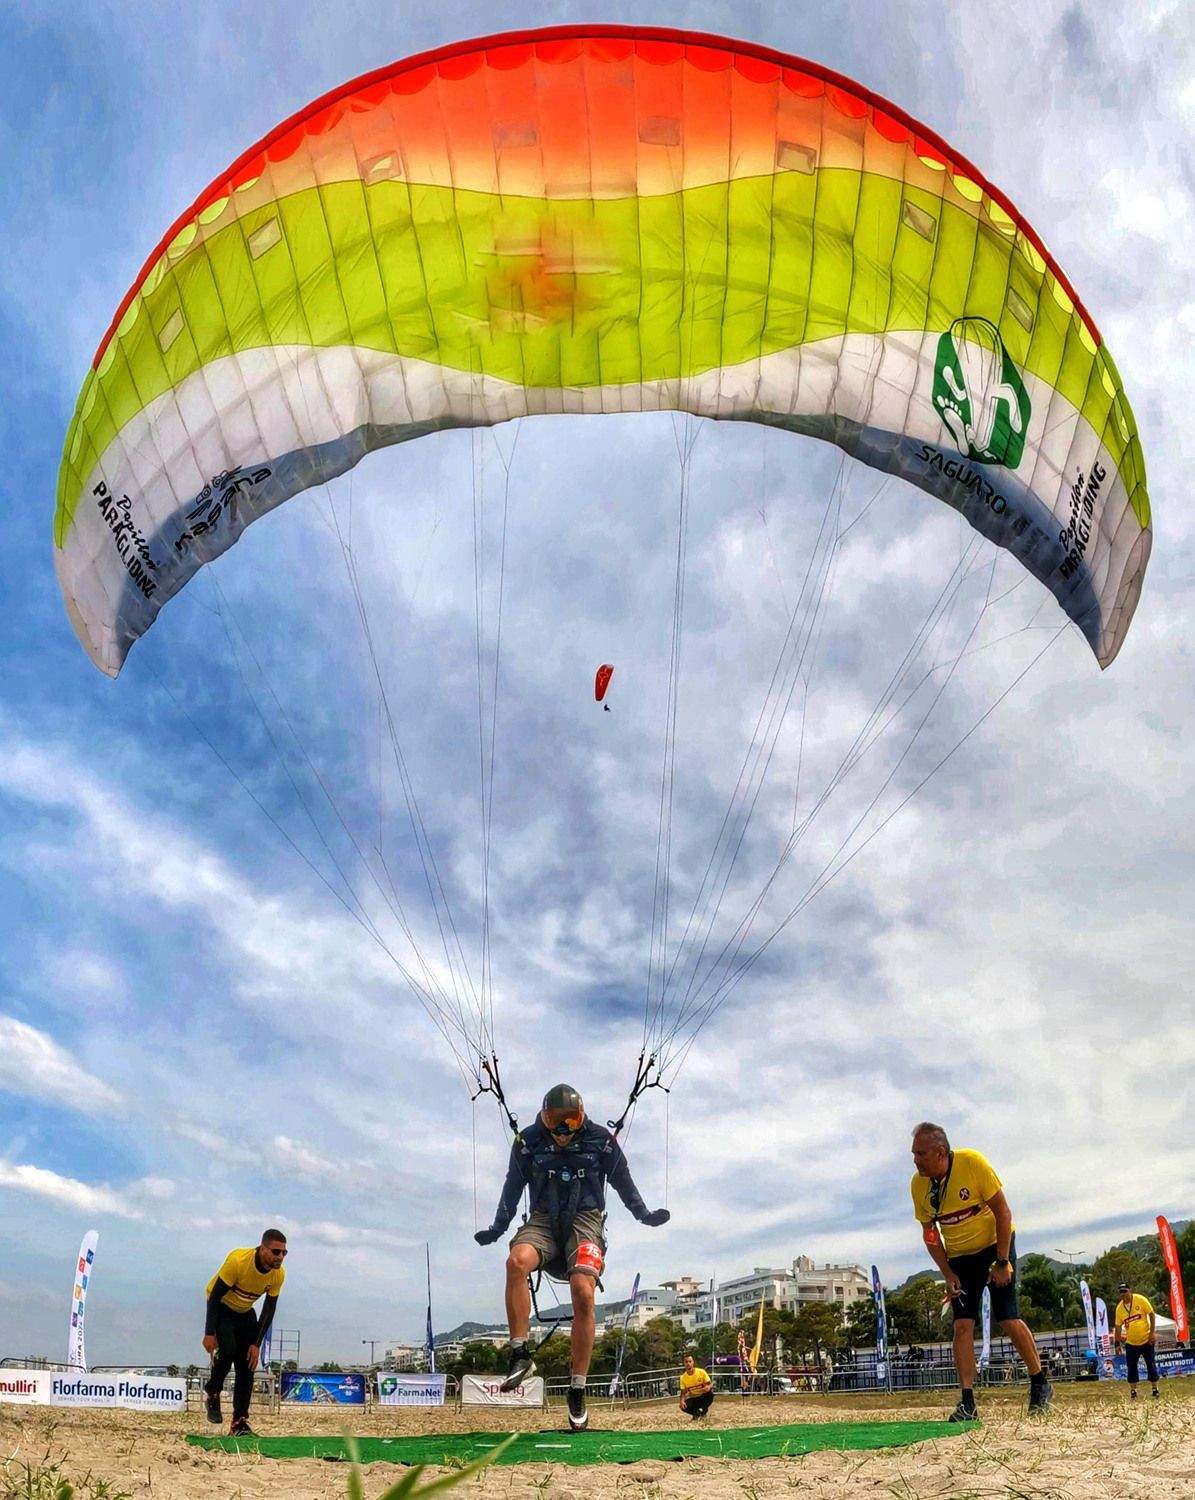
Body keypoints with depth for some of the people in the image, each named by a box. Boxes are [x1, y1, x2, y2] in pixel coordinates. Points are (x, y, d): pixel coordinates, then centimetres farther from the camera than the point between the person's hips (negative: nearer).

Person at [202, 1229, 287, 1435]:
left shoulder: (278, 1274, -18)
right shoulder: (238, 1260, -33)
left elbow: (269, 1310, -7)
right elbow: (215, 1295, -25)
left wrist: (257, 1344, -11)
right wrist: (209, 1333, -26)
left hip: (245, 1312, 5)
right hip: (221, 1308, -4)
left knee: (247, 1365, -5)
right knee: (228, 1350, -26)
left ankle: (240, 1423, 2)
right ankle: (213, 1395, 0)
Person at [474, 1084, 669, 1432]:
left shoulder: (601, 1140, -1)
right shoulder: (528, 1141, 1)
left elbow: (623, 1181, 14)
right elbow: (513, 1186, 15)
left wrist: (645, 1215, 11)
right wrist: (496, 1229, 17)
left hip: (585, 1220, -1)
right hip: (543, 1219, 1)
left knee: (583, 1292, -26)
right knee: (517, 1261, -34)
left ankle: (577, 1391, -13)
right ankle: (520, 1355, -25)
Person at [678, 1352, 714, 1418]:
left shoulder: (701, 1372, -16)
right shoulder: (683, 1377, -10)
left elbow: (710, 1384, -12)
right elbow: (683, 1393, -7)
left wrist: (709, 1387, -38)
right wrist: (682, 1401, -30)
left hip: (703, 1397, -1)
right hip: (692, 1398, 1)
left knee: (710, 1393, -35)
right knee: (683, 1407, -30)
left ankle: (702, 1411, -6)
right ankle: (697, 1413, 4)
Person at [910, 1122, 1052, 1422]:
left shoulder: (972, 1163, -26)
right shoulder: (918, 1184, -13)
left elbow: (1003, 1212, -18)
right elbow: (930, 1234, 0)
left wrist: (1001, 1262, -18)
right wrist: (948, 1275, -9)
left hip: (995, 1244, -3)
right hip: (959, 1257, 3)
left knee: (1008, 1321, -6)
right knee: (963, 1325, -7)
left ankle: (1041, 1385, 17)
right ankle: (967, 1403, -3)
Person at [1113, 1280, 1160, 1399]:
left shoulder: (1141, 1300, -13)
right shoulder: (1119, 1308, -4)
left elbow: (1152, 1315, -8)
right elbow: (1118, 1327, 2)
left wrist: (1152, 1332, -14)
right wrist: (1117, 1344, 0)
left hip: (1146, 1340, -3)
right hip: (1130, 1343, 3)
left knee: (1151, 1366, 4)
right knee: (1132, 1368, 4)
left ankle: (1155, 1390, 19)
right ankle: (1133, 1392, 14)